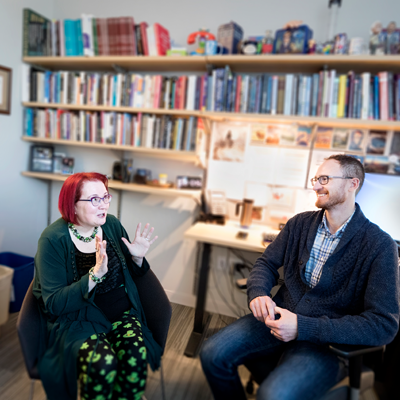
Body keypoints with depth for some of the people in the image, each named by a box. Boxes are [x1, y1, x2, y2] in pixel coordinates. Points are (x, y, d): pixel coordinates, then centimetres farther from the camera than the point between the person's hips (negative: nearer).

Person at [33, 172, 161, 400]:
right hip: (77, 319, -2)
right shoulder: (53, 239, -12)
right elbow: (53, 304, -17)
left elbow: (133, 274, 11)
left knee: (136, 357, -24)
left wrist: (138, 258, -12)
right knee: (102, 363, -28)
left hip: (121, 313, 3)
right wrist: (95, 275, -30)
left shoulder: (112, 224, -1)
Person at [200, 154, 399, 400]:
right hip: (280, 316, 4)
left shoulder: (380, 245, -12)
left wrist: (304, 328, -24)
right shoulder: (300, 223, 2)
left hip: (330, 340, -4)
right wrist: (258, 293, -16)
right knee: (213, 354, -10)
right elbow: (267, 263, 8)